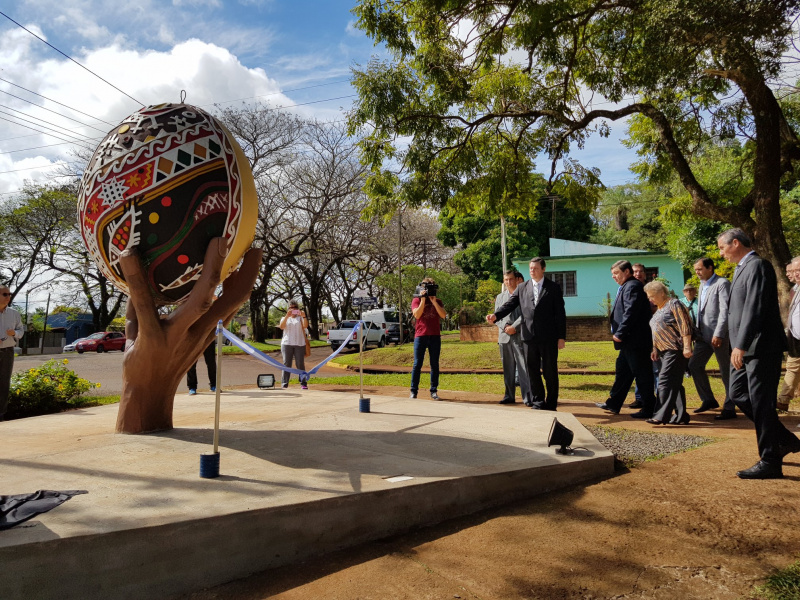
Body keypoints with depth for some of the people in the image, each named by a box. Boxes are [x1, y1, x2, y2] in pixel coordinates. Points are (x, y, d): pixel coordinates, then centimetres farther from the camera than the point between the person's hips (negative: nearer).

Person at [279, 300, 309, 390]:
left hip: (299, 344, 0)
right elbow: (281, 326, -6)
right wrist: (287, 316, -17)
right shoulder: (285, 318, 16)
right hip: (287, 344, 1)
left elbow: (305, 326, -6)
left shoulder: (300, 318, 14)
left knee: (300, 364, -3)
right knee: (286, 364, -2)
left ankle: (303, 383, 1)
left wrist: (304, 316, -22)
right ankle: (284, 384, -2)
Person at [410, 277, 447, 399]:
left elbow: (443, 315, -3)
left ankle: (433, 391, 7)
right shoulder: (416, 300, 6)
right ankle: (413, 391, 2)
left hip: (435, 336, 3)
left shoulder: (438, 301, 13)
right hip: (420, 335, -2)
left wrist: (434, 301, -9)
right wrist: (423, 300, -12)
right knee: (417, 364, -2)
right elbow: (417, 315, -10)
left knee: (434, 364, 3)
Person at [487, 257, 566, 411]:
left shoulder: (554, 288, 3)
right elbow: (510, 304, 1)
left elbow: (560, 313, 1)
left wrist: (562, 337, -4)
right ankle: (538, 402, 19)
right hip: (529, 336, 3)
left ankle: (551, 404, 16)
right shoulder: (522, 288, 10)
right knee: (533, 371, 8)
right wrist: (495, 315, -19)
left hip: (549, 337, -2)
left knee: (550, 371, 4)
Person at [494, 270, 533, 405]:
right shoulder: (500, 297, 18)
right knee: (508, 368, 8)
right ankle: (509, 395, 15)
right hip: (504, 337, 5)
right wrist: (505, 327, -5)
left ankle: (527, 397, -5)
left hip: (519, 336, -4)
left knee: (523, 366, -7)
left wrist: (514, 327, -13)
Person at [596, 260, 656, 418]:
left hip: (635, 341, -11)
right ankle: (613, 404, 25)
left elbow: (630, 313, -22)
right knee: (622, 371, 16)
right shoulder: (628, 287, 18)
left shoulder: (632, 287, -14)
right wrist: (619, 334, 16)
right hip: (630, 341, 11)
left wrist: (620, 334, -20)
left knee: (642, 375, -2)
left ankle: (649, 409, 6)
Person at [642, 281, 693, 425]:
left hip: (676, 350, -9)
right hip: (665, 352, 9)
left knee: (665, 381, -14)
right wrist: (655, 349, 19)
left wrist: (687, 347, -20)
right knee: (675, 383, 9)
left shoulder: (674, 304, -7)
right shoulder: (659, 309, 20)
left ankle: (661, 415, -15)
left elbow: (685, 327, -15)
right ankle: (681, 416, 13)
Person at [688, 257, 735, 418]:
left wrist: (718, 334, -23)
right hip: (704, 335, 9)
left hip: (719, 335, -9)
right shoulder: (702, 285, 16)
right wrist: (697, 332, 14)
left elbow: (725, 311, -18)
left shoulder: (722, 284, -10)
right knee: (694, 365, 8)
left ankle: (729, 408, 9)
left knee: (726, 371, 0)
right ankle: (708, 400, 22)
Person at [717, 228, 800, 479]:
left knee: (761, 403, -4)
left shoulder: (757, 266, -14)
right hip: (745, 349, 10)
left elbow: (754, 308, -22)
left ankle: (770, 462, 7)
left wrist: (741, 346, -25)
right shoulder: (741, 269, 16)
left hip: (760, 348, -10)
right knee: (738, 395, 14)